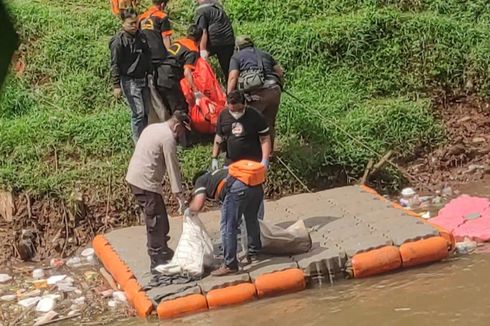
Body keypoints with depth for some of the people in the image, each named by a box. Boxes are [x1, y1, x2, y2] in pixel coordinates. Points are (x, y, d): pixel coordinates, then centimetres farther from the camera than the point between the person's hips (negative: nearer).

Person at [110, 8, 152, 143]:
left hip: (144, 79, 7)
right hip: (130, 81, -7)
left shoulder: (141, 36, 9)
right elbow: (115, 65, -12)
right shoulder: (118, 41, -13)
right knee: (138, 113, -7)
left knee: (147, 111, 10)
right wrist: (116, 85, -14)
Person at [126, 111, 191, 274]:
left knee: (157, 220, 19)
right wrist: (179, 195, -11)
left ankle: (162, 251, 30)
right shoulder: (169, 138, -12)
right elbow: (173, 168, -14)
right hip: (146, 182, -10)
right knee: (156, 222, -5)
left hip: (134, 177, 10)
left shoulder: (153, 128, 16)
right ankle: (157, 262, -3)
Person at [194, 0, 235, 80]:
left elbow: (203, 31, -13)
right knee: (228, 68, 11)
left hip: (215, 41, -6)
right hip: (229, 40, 6)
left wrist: (203, 50, -15)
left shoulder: (201, 10, -6)